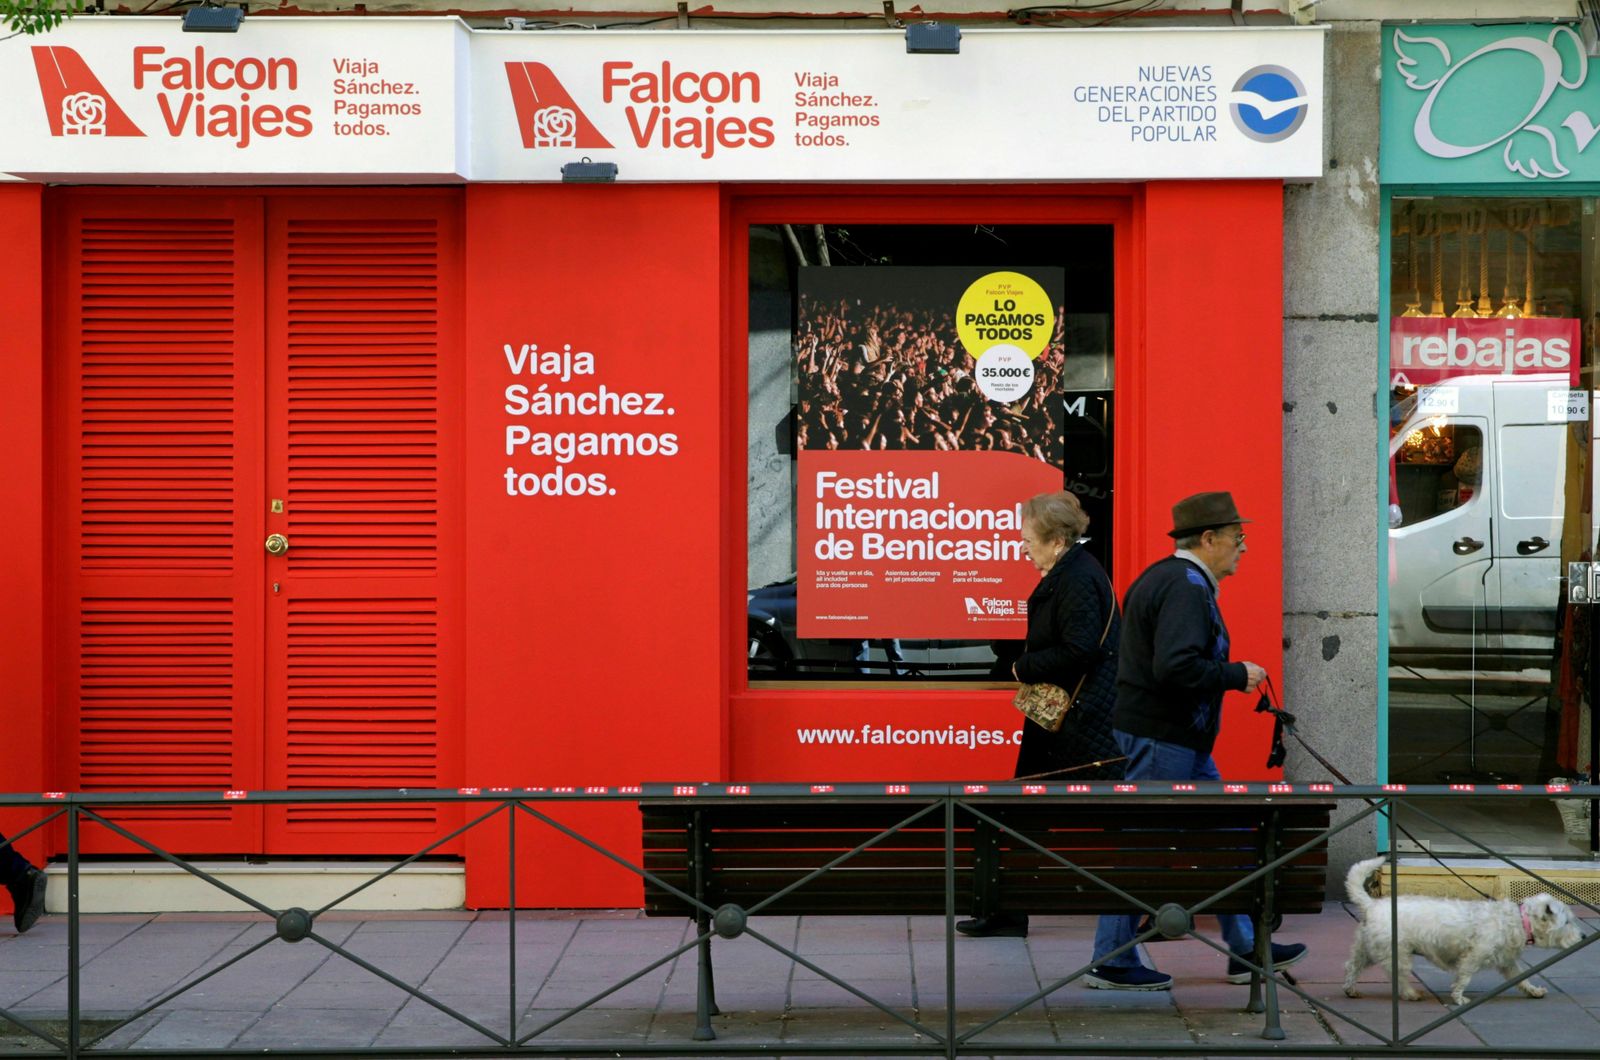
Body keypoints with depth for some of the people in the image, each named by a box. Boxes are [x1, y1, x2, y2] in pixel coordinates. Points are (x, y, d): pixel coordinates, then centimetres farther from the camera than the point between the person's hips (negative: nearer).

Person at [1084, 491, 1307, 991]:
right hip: (1161, 738, -11)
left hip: (1180, 740, 11)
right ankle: (1112, 962, 3)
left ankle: (1245, 948, 19)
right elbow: (1175, 667, -29)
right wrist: (1235, 676, -16)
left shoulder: (1165, 577, 16)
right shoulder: (1187, 587, -17)